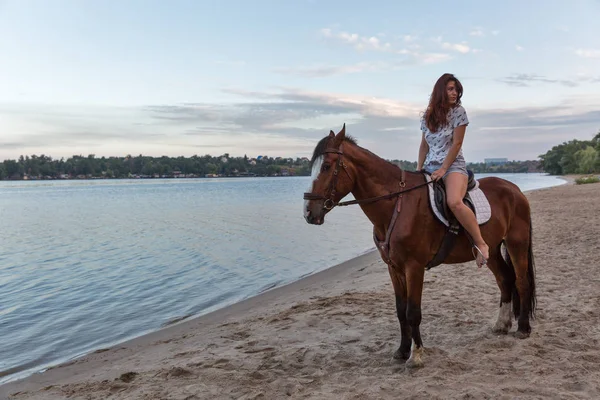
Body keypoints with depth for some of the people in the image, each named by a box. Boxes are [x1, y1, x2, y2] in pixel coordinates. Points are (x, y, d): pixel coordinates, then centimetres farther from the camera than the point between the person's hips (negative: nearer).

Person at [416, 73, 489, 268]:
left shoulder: (459, 112, -2)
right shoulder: (428, 115, 10)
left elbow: (456, 144, -8)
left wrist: (443, 169, -15)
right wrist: (418, 170, 4)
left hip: (453, 166, -6)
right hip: (430, 167, 6)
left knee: (454, 202, -33)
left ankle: (480, 243, -21)